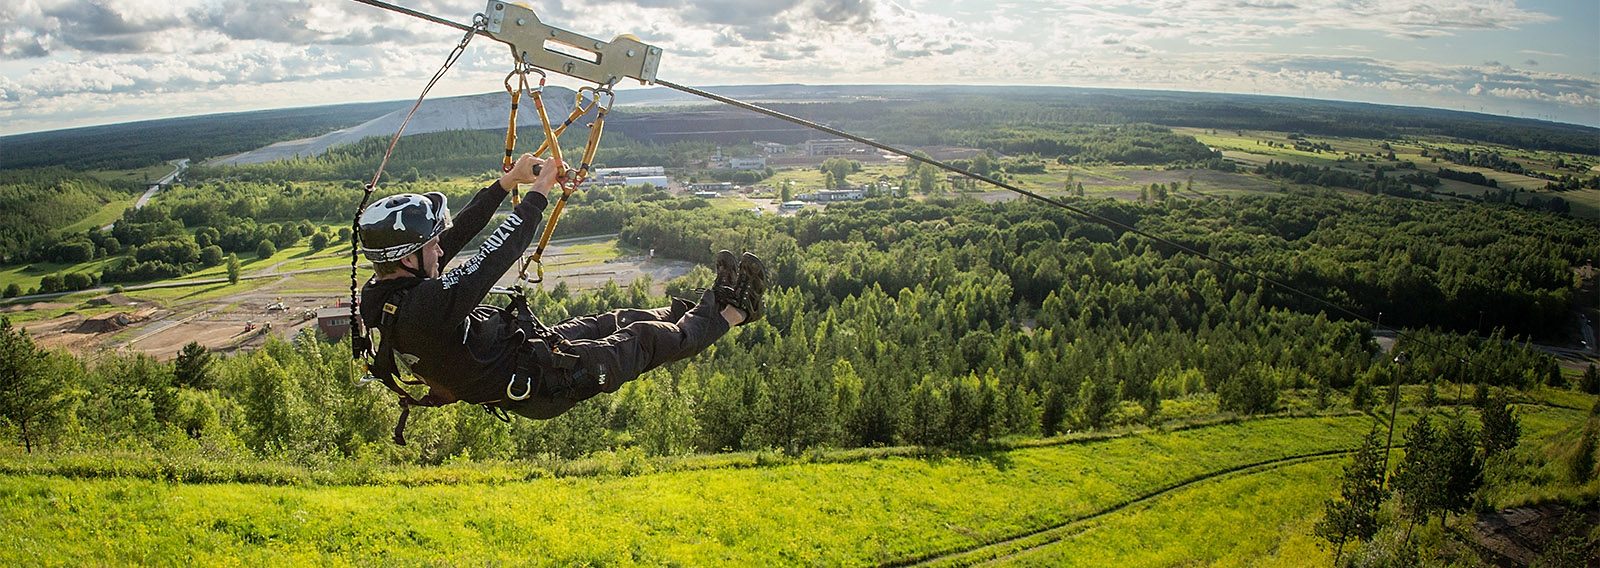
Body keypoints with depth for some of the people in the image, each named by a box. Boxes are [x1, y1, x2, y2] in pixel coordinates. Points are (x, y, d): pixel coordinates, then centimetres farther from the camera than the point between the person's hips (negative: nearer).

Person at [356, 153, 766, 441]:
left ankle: (712, 302, 37)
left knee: (614, 321, 20)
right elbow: (502, 252, -32)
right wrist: (539, 192, -19)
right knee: (644, 337, 7)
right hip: (538, 384, -9)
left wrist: (508, 181, 5)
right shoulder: (427, 304, -37)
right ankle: (730, 313, 28)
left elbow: (458, 233, 1)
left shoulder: (379, 295, -7)